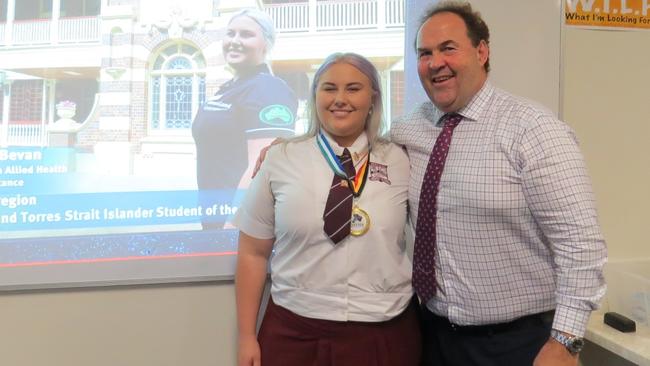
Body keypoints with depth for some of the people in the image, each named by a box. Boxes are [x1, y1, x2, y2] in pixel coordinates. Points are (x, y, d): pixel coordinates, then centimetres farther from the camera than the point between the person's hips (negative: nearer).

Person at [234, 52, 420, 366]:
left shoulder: (401, 162, 0)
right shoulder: (280, 160, -3)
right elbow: (253, 253, 1)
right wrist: (247, 336, 1)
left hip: (385, 332, 1)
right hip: (294, 331, 0)